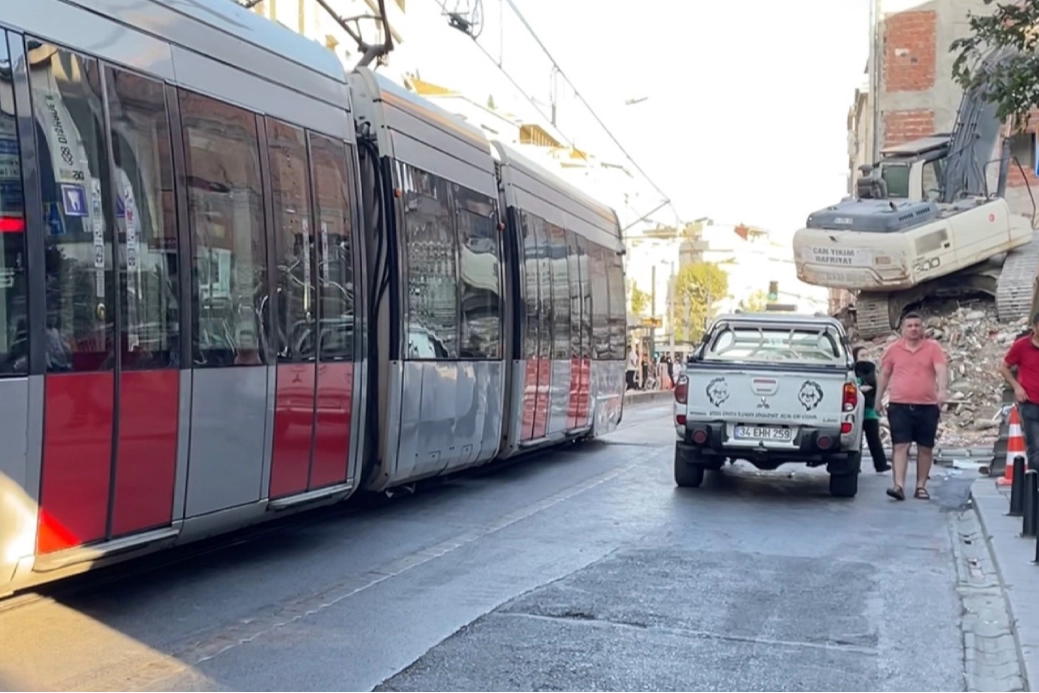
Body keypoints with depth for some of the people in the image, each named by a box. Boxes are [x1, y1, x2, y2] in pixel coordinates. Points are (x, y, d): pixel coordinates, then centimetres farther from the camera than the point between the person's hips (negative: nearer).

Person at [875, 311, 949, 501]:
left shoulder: (933, 348, 2)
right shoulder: (893, 349, 7)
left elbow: (942, 370, -12)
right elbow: (884, 375, 15)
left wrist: (943, 389, -30)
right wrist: (878, 399, 16)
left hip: (927, 406, 0)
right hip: (899, 406, 0)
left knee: (925, 448, 7)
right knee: (901, 446, -8)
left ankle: (921, 486, 17)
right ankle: (899, 485, -13)